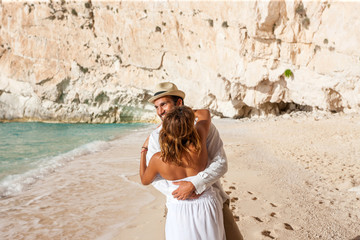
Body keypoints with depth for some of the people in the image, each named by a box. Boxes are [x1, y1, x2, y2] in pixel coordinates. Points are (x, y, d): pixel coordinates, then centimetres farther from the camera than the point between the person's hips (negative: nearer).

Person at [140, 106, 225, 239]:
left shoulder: (158, 160, -18)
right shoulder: (198, 144, -21)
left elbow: (145, 180, 6)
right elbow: (204, 113, 0)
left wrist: (144, 150, 13)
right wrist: (188, 114, 15)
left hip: (179, 212, 0)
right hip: (206, 208, 1)